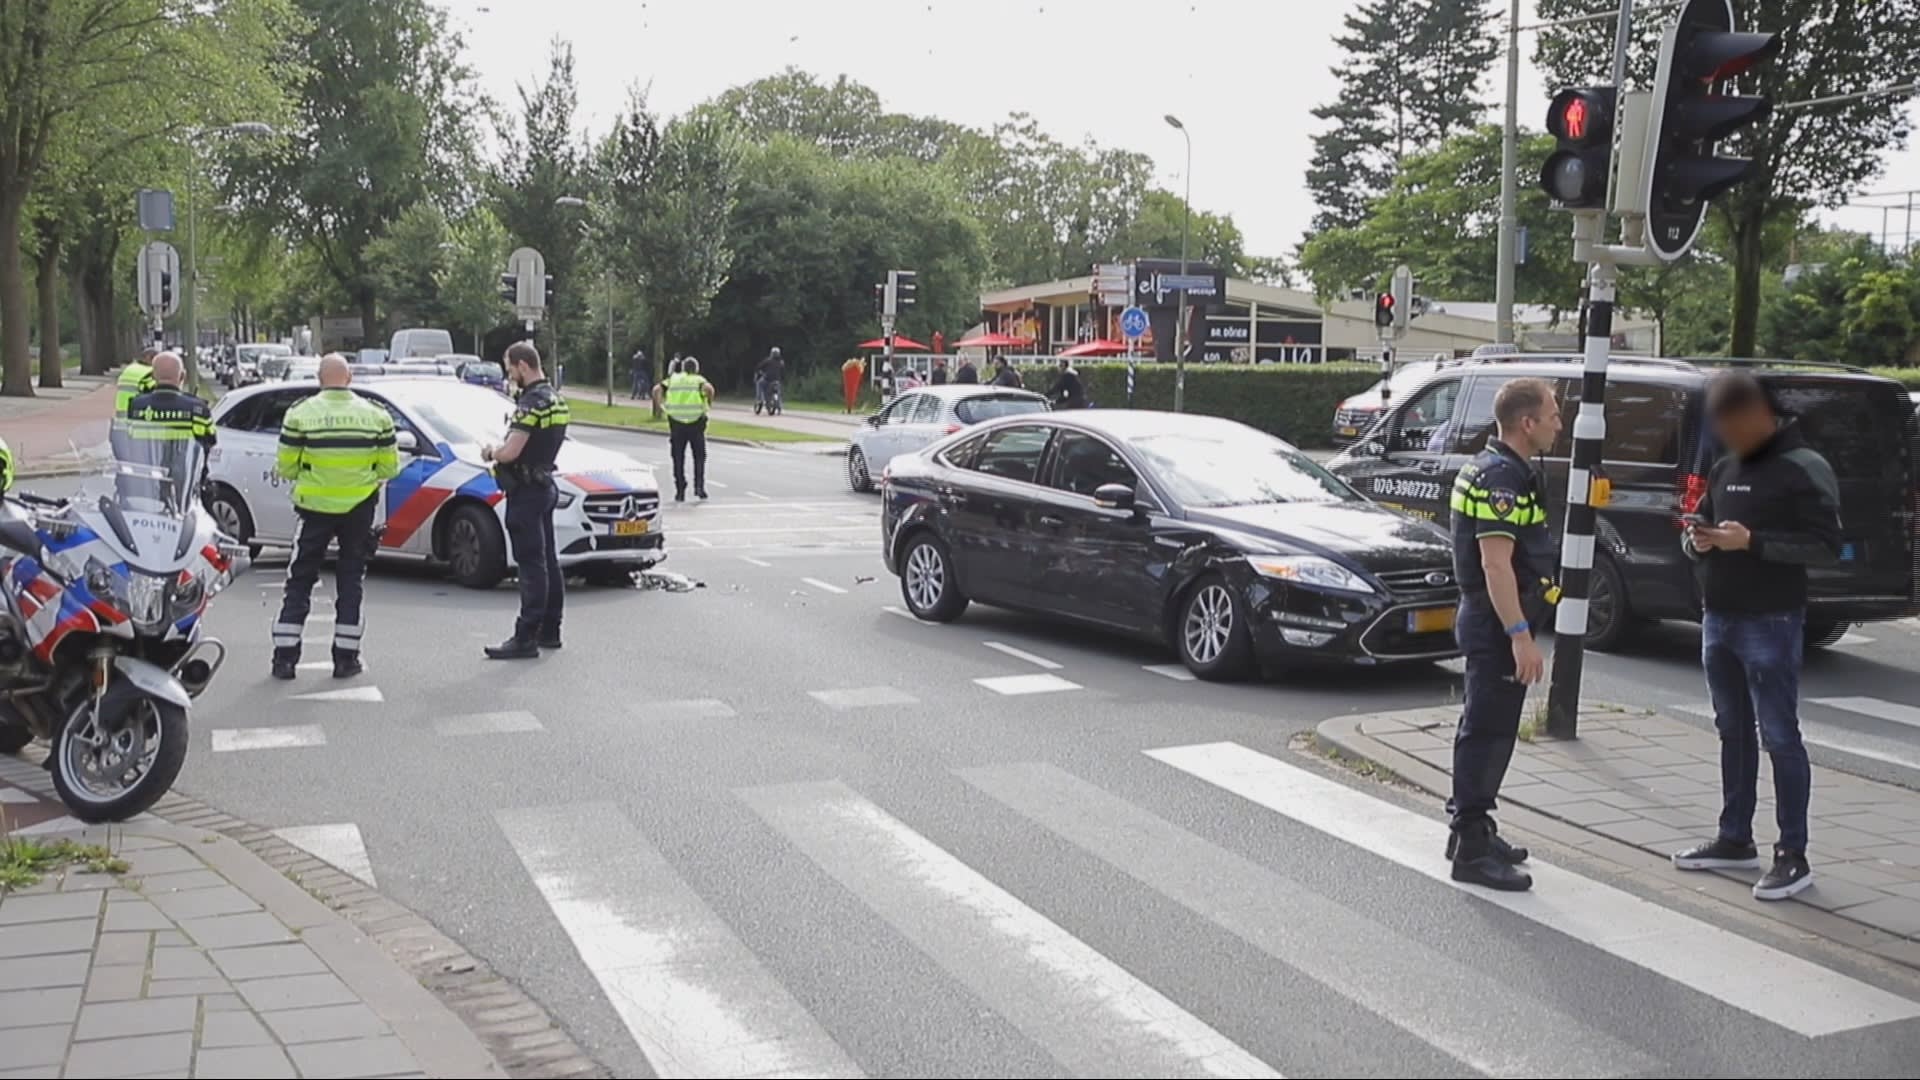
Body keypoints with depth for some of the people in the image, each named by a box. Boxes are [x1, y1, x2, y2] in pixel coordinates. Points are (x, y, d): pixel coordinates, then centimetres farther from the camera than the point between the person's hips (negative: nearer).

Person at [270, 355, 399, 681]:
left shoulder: (300, 414, -6)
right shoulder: (376, 415, -1)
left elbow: (285, 467, -4)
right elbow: (390, 467, 2)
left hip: (315, 507, -1)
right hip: (359, 508, 1)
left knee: (300, 580, 10)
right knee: (351, 580, 10)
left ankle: (285, 656, 10)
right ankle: (346, 658, 11)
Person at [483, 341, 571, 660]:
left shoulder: (531, 402, -19)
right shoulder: (555, 399, 13)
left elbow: (511, 452, -24)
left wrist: (492, 453, -3)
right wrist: (500, 452, 10)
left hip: (526, 491, -10)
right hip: (544, 485, 10)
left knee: (531, 565, -9)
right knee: (547, 562, 14)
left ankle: (525, 639, -7)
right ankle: (549, 631, 22)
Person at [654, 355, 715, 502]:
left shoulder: (673, 379, 13)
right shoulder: (699, 381, 6)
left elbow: (657, 390, -2)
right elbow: (709, 388, -17)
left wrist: (660, 404, 8)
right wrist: (709, 404, -2)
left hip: (676, 423, 2)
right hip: (696, 422, -2)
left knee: (678, 458, 9)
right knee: (699, 456, 13)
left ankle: (680, 491, 7)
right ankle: (699, 485, 2)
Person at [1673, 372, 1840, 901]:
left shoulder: (1804, 469, -9)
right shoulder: (1724, 469, 13)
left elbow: (1827, 546, -14)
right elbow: (1697, 527, 20)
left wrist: (1751, 542, -23)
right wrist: (1696, 540, -4)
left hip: (1771, 624, -7)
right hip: (1718, 620, 7)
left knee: (1779, 736, -4)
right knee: (1733, 731, 14)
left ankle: (1793, 856, 4)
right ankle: (1735, 840, 25)